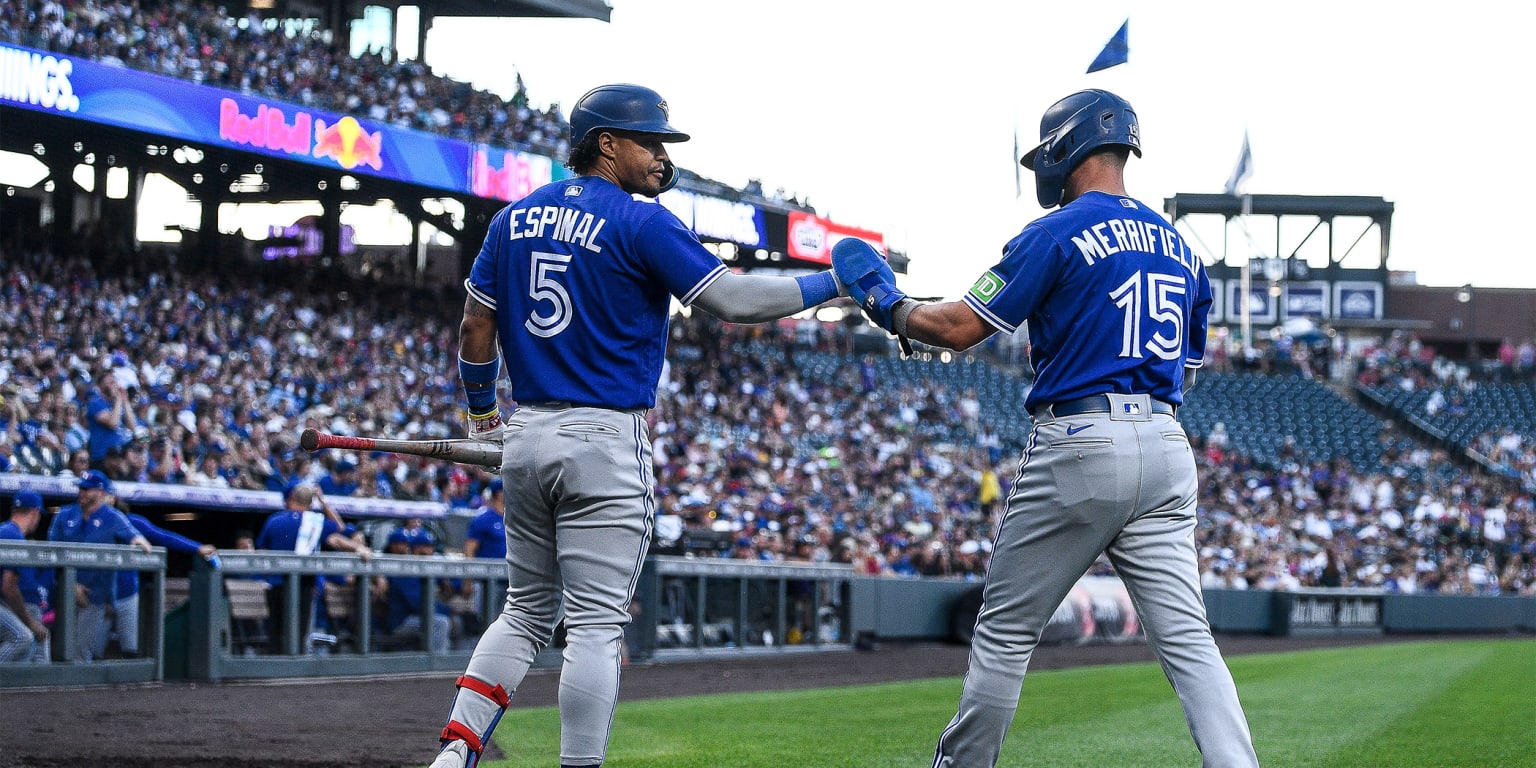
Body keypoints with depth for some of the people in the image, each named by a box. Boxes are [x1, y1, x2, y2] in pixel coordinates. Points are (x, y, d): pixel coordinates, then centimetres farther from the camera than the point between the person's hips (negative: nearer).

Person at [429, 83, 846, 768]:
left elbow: (475, 330, 13)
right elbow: (734, 299, -14)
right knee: (596, 624, -4)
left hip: (526, 439, 7)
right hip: (606, 440, -7)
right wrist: (834, 283, -5)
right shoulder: (640, 223, -9)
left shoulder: (514, 219, 10)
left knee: (527, 610, 16)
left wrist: (481, 416, 27)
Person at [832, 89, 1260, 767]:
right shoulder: (1178, 245, 16)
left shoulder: (1057, 233, -5)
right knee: (1186, 636, -1)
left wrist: (886, 304, 9)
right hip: (1167, 448, 6)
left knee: (1006, 629, 7)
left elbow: (959, 328, -7)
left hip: (1079, 448, -6)